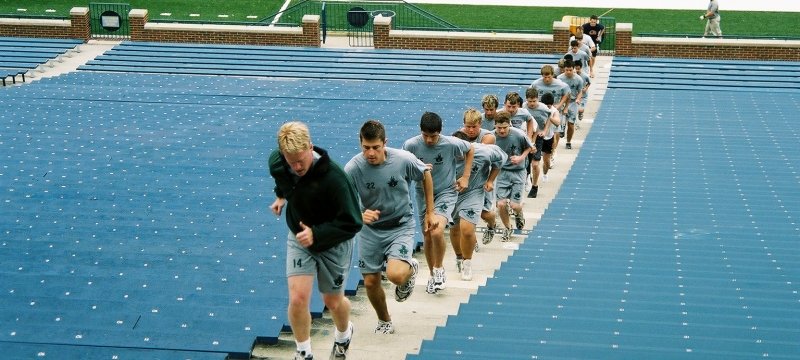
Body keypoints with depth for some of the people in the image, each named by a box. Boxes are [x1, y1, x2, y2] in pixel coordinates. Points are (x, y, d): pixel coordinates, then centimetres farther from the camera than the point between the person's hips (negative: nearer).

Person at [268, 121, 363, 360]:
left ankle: (343, 335, 49)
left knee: (332, 301, 14)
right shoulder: (277, 163, -16)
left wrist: (316, 234, -36)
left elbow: (352, 223, -30)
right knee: (297, 298, -10)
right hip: (299, 238, 3)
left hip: (333, 243, -3)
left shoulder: (334, 177, -34)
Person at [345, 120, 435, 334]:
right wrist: (359, 215, -38)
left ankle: (411, 268, 14)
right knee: (370, 282, 6)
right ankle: (384, 322, 34)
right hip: (370, 230, 2)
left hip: (401, 226, -2)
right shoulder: (353, 168, -19)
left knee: (396, 275, -24)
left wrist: (430, 212, 6)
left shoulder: (404, 160, -19)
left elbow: (426, 175, 1)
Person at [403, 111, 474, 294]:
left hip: (446, 192, -3)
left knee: (437, 232, -23)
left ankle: (439, 269, 2)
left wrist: (465, 177, 1)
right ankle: (433, 275, 31)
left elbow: (470, 150, 4)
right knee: (427, 237, 9)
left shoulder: (451, 144, -17)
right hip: (423, 194, 3)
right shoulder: (411, 145, -16)